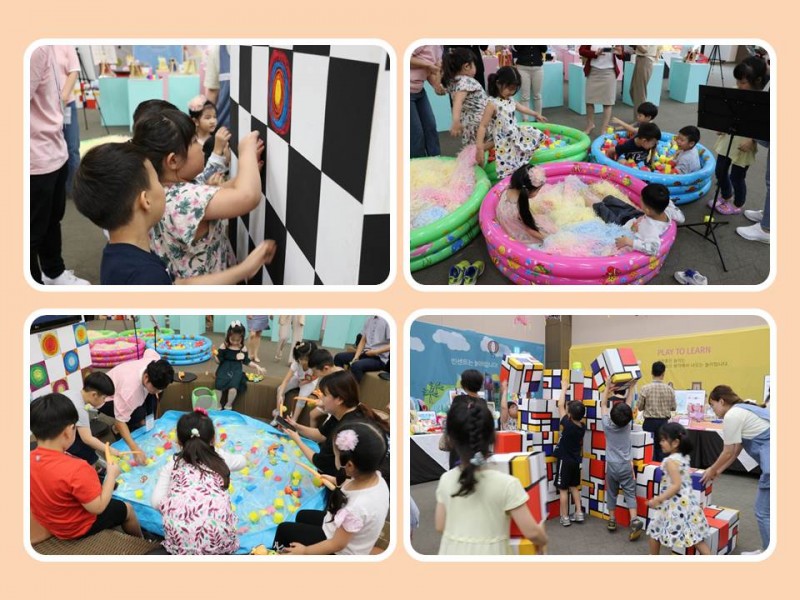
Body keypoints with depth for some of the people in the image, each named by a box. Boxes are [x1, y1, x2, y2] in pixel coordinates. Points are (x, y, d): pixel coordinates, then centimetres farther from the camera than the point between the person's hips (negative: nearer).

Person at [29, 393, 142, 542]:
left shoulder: (30, 460, -17)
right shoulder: (75, 469, -38)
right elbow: (98, 507, -27)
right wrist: (112, 475, -15)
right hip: (80, 527, -6)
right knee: (126, 509, 20)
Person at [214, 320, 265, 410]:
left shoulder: (243, 348, 4)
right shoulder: (224, 346, -1)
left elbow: (246, 361, 14)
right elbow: (218, 361, 0)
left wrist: (257, 366, 4)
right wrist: (215, 355, -21)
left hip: (236, 370, 0)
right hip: (224, 369, 0)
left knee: (233, 388, -27)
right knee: (218, 386, -25)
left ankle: (228, 406, 0)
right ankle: (218, 406, 0)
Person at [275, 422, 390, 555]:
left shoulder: (357, 507, -41)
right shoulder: (376, 477, -19)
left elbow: (337, 545, -27)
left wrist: (305, 551, -16)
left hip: (341, 552, -8)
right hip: (350, 538, 8)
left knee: (284, 529, 8)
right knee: (302, 516, 27)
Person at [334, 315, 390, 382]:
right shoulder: (369, 320, 11)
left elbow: (391, 345, -16)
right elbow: (363, 341, 12)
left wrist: (375, 352, -18)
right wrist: (356, 357, -2)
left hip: (379, 358, -8)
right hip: (366, 353, 8)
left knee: (356, 366, -33)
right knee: (339, 357, 0)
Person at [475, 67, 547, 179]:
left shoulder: (510, 99, 3)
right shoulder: (493, 104, -22)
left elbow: (521, 108, 26)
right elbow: (483, 126, -23)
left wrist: (536, 114, 41)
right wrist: (479, 148, -28)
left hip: (515, 136, 8)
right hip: (504, 142, -8)